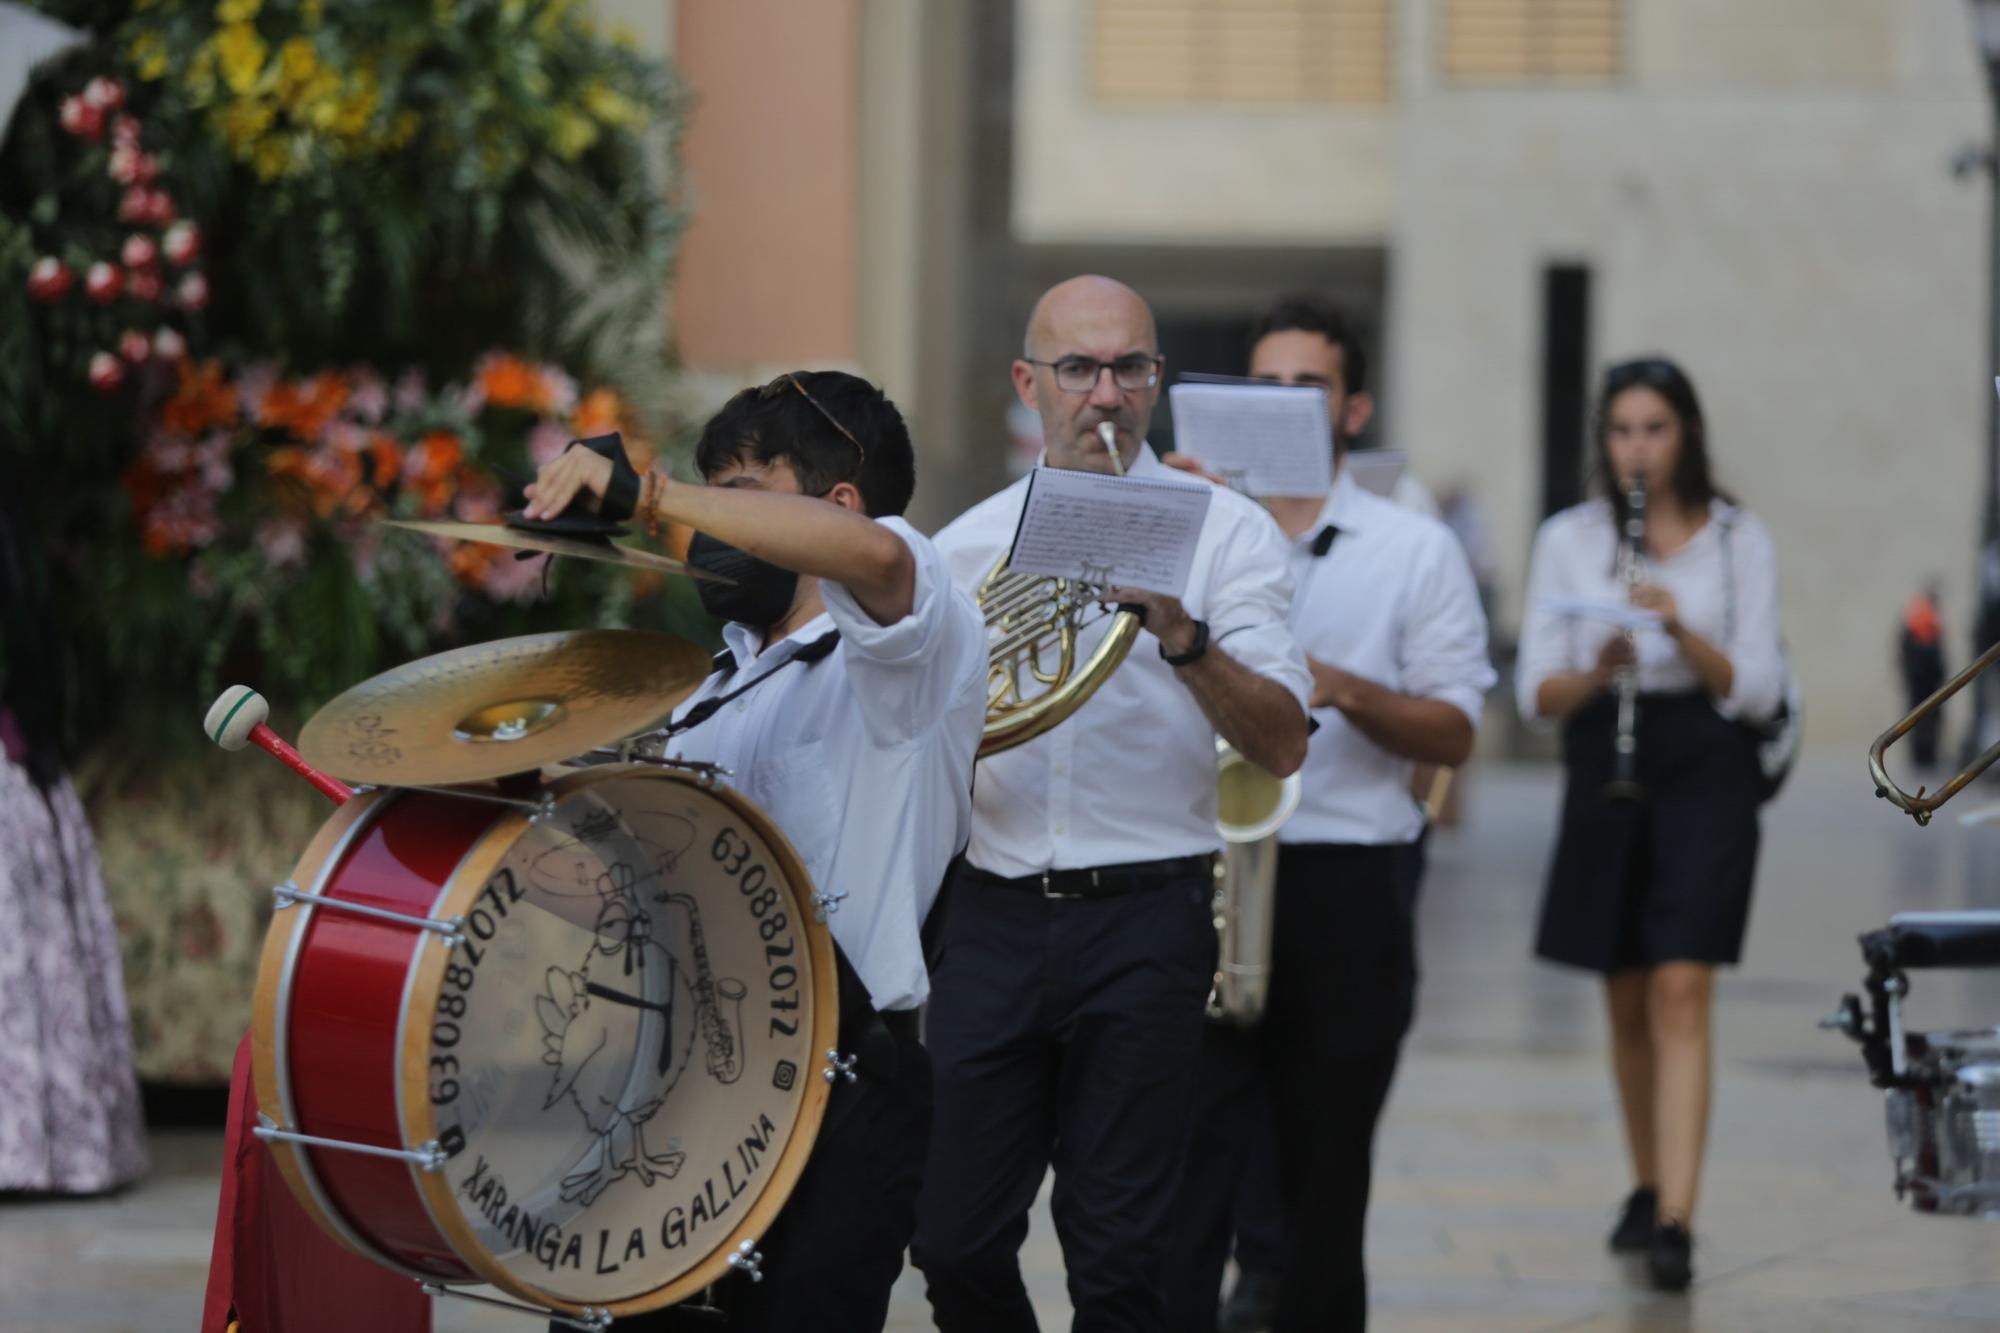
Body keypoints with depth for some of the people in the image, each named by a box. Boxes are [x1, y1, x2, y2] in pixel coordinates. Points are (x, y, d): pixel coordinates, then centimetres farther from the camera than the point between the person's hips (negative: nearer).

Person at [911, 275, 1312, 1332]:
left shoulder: (1223, 531, 2)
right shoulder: (969, 543, 13)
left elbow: (1279, 746, -9)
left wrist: (1181, 635, -25)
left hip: (1146, 918, -3)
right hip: (994, 916, 3)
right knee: (955, 1247, 1)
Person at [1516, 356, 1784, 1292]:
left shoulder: (1739, 540, 2)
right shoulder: (1567, 539, 5)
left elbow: (1758, 691, -4)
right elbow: (1534, 694, 0)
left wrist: (1682, 630, -20)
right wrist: (1595, 672, -21)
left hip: (1706, 773, -3)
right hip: (1604, 774, 3)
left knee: (1680, 990, -14)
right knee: (1627, 1001, 10)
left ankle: (1676, 1221, -20)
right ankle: (1648, 1188, 28)